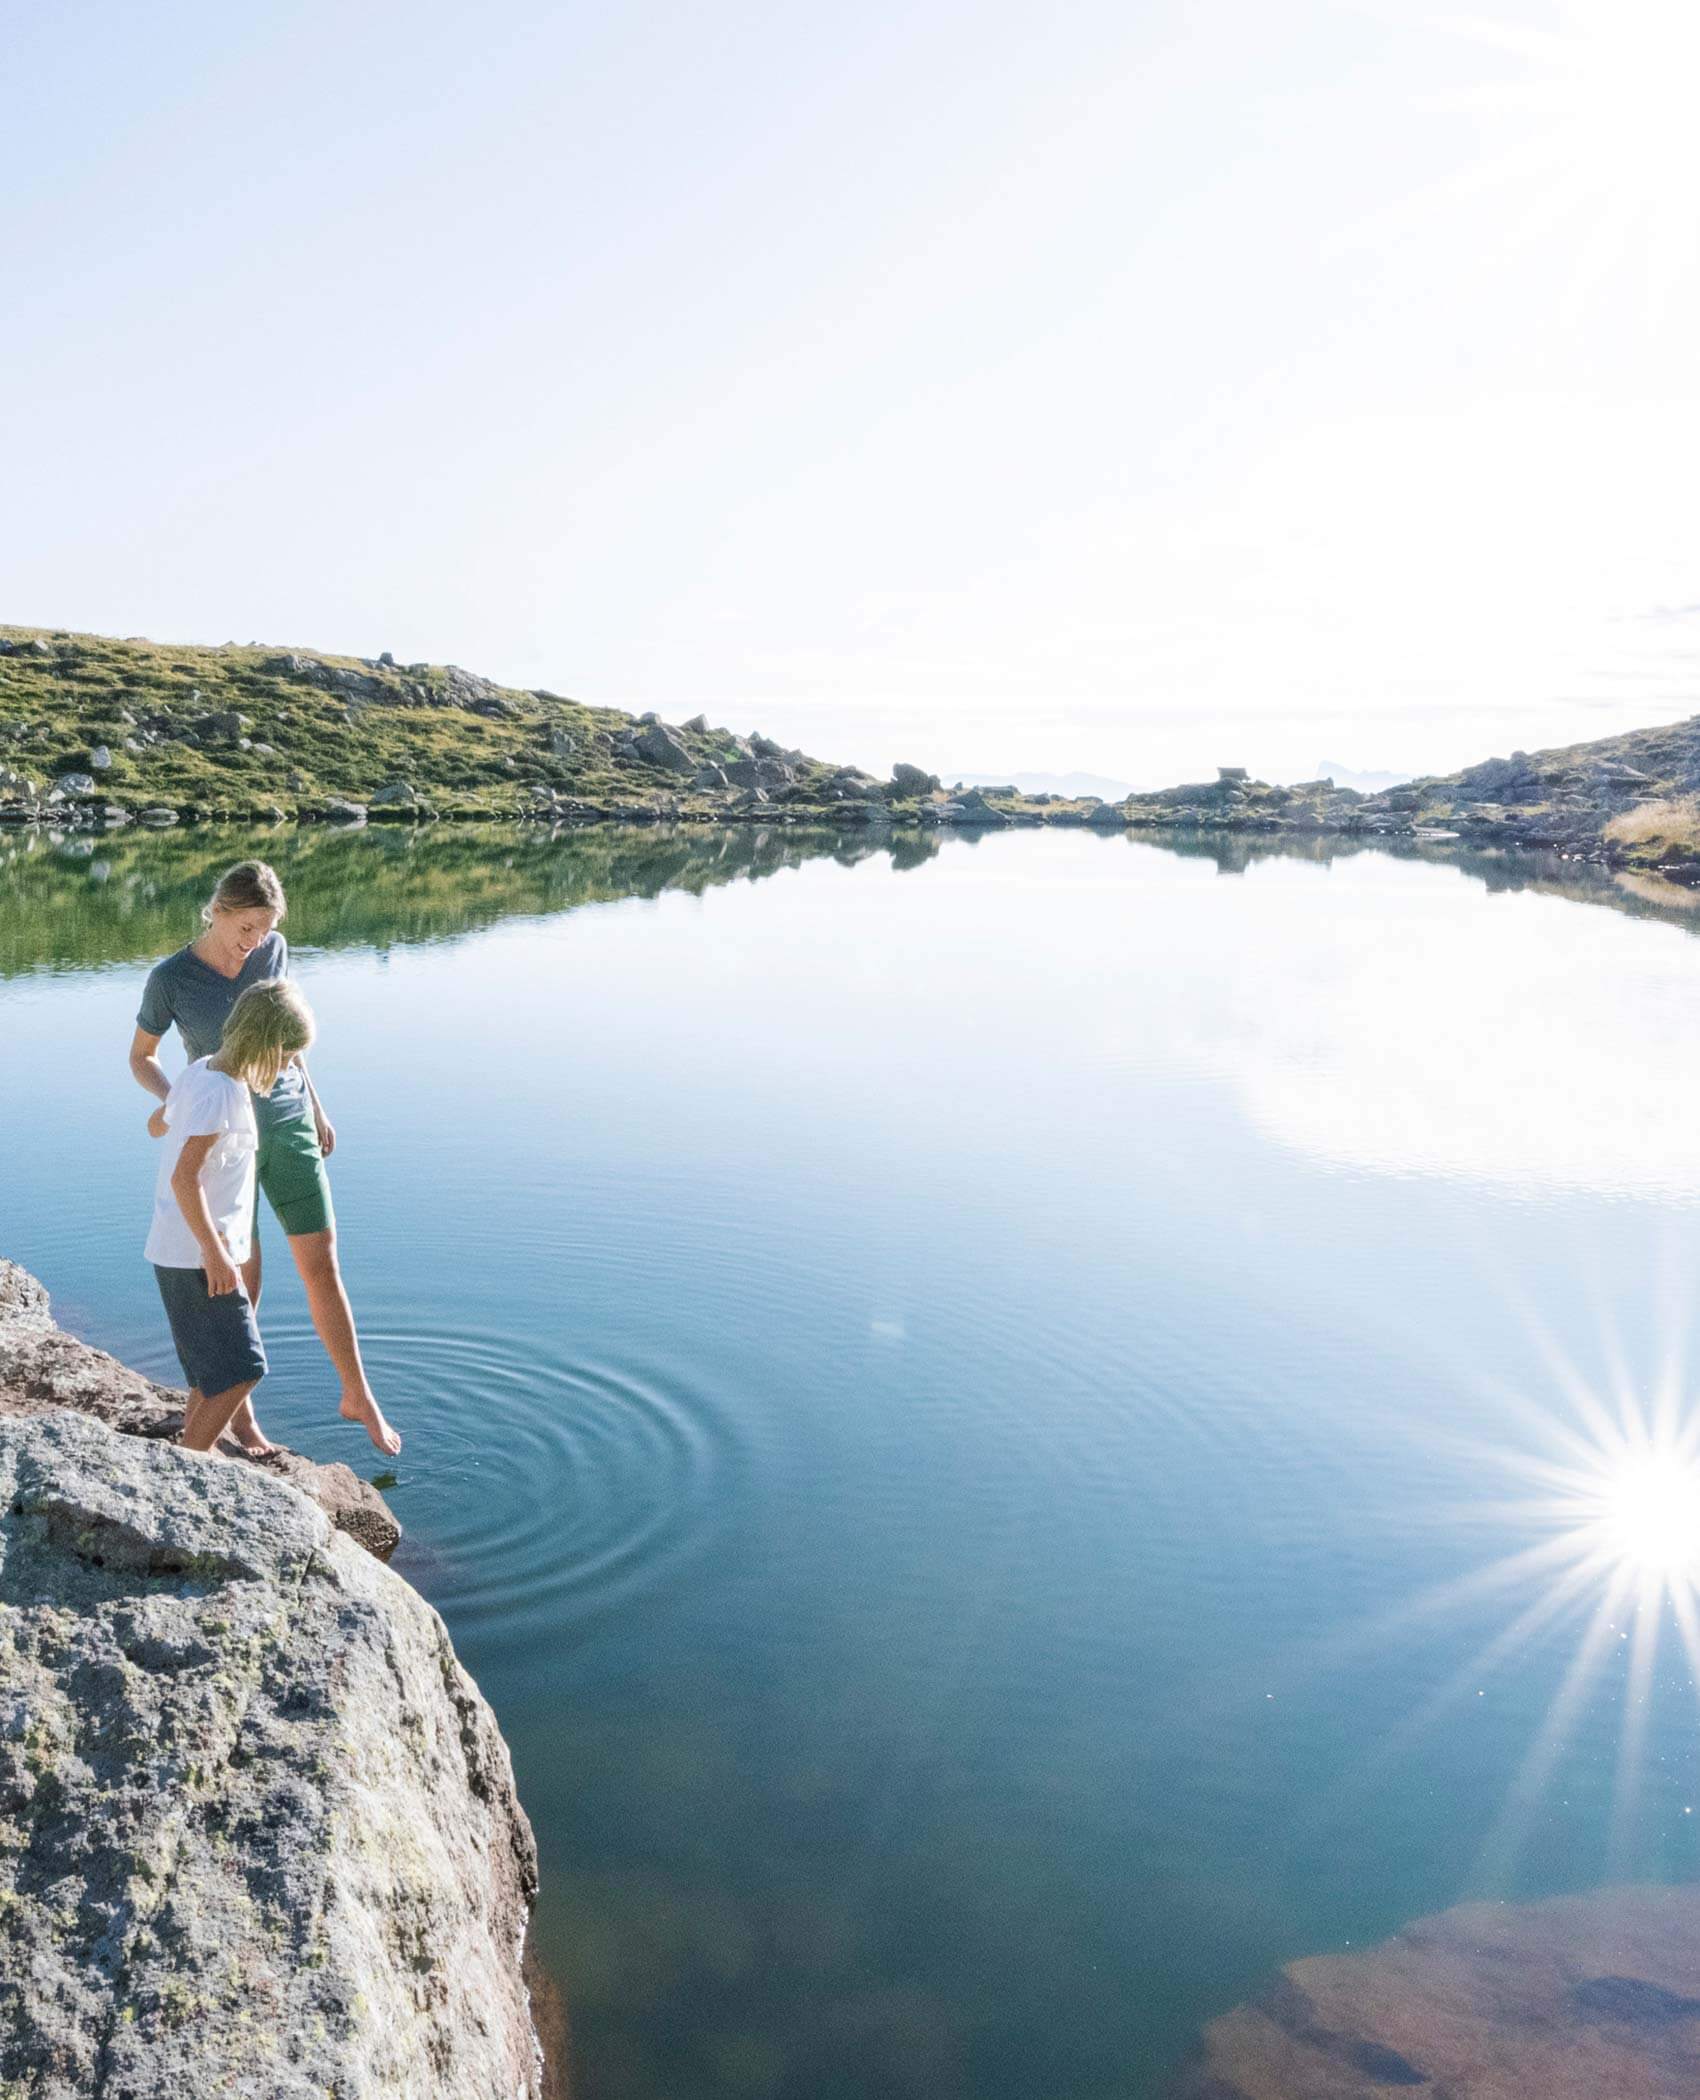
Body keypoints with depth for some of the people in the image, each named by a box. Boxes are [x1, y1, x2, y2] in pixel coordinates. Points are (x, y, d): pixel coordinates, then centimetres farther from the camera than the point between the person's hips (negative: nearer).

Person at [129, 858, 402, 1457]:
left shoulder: (273, 950, -4)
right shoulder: (169, 979, -13)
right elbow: (141, 1058, 0)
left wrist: (315, 1105, 13)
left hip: (289, 1127, 3)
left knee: (322, 1265, 4)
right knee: (242, 1283, 3)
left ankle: (358, 1397, 18)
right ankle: (240, 1413, 23)